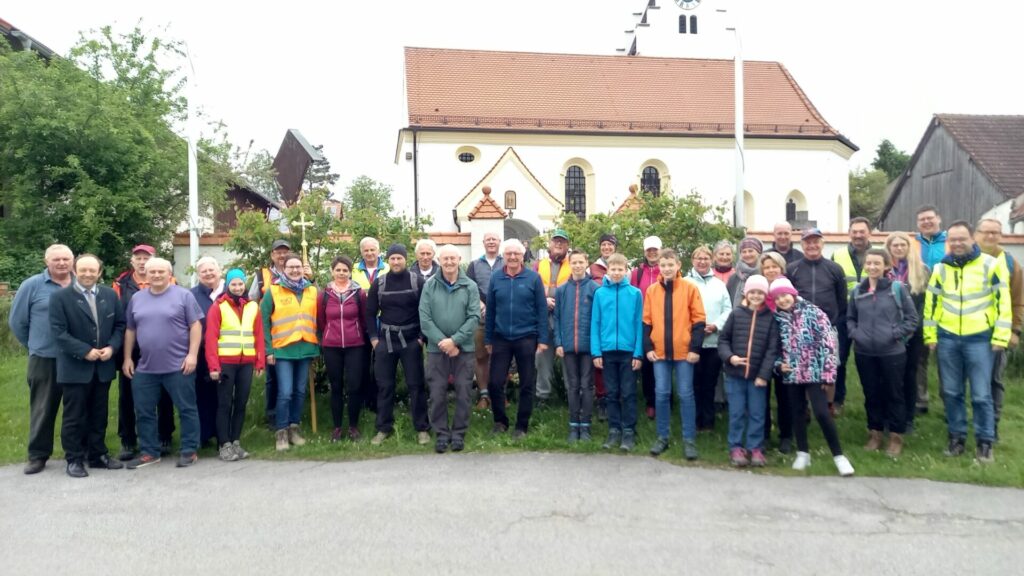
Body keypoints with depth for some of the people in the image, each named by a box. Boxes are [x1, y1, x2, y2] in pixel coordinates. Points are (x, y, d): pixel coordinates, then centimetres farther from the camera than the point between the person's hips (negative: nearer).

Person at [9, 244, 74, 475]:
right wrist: (34, 346, 9)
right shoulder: (31, 285, -2)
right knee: (43, 409, 6)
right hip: (44, 360, -2)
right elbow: (16, 321, 4)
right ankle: (38, 455, 16)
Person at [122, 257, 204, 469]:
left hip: (178, 366, -4)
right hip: (145, 368, 5)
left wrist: (192, 354, -12)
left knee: (186, 409, 1)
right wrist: (127, 358, 11)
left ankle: (189, 451, 12)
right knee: (144, 412, 10)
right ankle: (149, 452, 23)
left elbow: (195, 326, -5)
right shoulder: (137, 298, 11)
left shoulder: (183, 295, -3)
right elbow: (130, 330, 16)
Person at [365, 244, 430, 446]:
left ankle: (422, 428, 10)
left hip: (411, 340, -2)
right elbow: (370, 312, 9)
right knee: (384, 385, 6)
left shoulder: (416, 281, -2)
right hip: (385, 340, 2)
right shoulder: (379, 283, 5)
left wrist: (422, 336, -6)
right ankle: (384, 428, 17)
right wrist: (373, 337, 2)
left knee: (415, 385, 1)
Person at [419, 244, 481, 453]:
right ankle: (441, 433, 18)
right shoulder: (429, 285, -1)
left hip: (464, 348, 0)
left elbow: (474, 318, -7)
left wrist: (454, 340, -15)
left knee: (463, 392, 5)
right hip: (436, 348, 0)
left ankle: (459, 433, 19)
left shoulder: (470, 286, -1)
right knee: (437, 392, 4)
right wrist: (443, 342, -13)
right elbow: (424, 319, -6)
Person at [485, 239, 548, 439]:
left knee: (526, 385, 6)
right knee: (495, 382, 1)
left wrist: (543, 339, -6)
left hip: (527, 338, -2)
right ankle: (500, 421, 22)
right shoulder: (496, 278, 3)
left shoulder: (533, 278, -3)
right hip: (501, 338, 2)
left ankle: (522, 426, 20)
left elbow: (542, 310, -2)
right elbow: (490, 310, 6)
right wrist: (488, 339, 6)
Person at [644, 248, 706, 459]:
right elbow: (647, 322, 7)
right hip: (659, 352, 2)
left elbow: (698, 320, -3)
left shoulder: (690, 288, -2)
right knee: (661, 394, 6)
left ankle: (689, 440, 12)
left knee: (685, 395, 3)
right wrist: (648, 347, -1)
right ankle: (662, 437, 17)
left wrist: (695, 348, -9)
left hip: (684, 351, -2)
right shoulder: (652, 290, 6)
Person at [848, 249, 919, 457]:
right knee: (871, 394, 13)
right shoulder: (857, 291, 4)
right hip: (864, 353, 3)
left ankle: (896, 437, 22)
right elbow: (850, 318, 15)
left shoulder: (897, 288, -5)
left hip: (892, 352, -3)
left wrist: (896, 334, -11)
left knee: (893, 394, 8)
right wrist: (854, 334, -1)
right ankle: (875, 433, 27)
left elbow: (912, 318, -1)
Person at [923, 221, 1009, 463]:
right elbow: (931, 303, 11)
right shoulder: (940, 268, 6)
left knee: (981, 394, 1)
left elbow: (1003, 302, -4)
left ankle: (985, 442, 14)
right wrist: (930, 335, 7)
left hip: (979, 338, -3)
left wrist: (1000, 337, -7)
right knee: (951, 392, 9)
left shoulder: (991, 265, -4)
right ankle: (957, 437, 21)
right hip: (947, 338, 3)